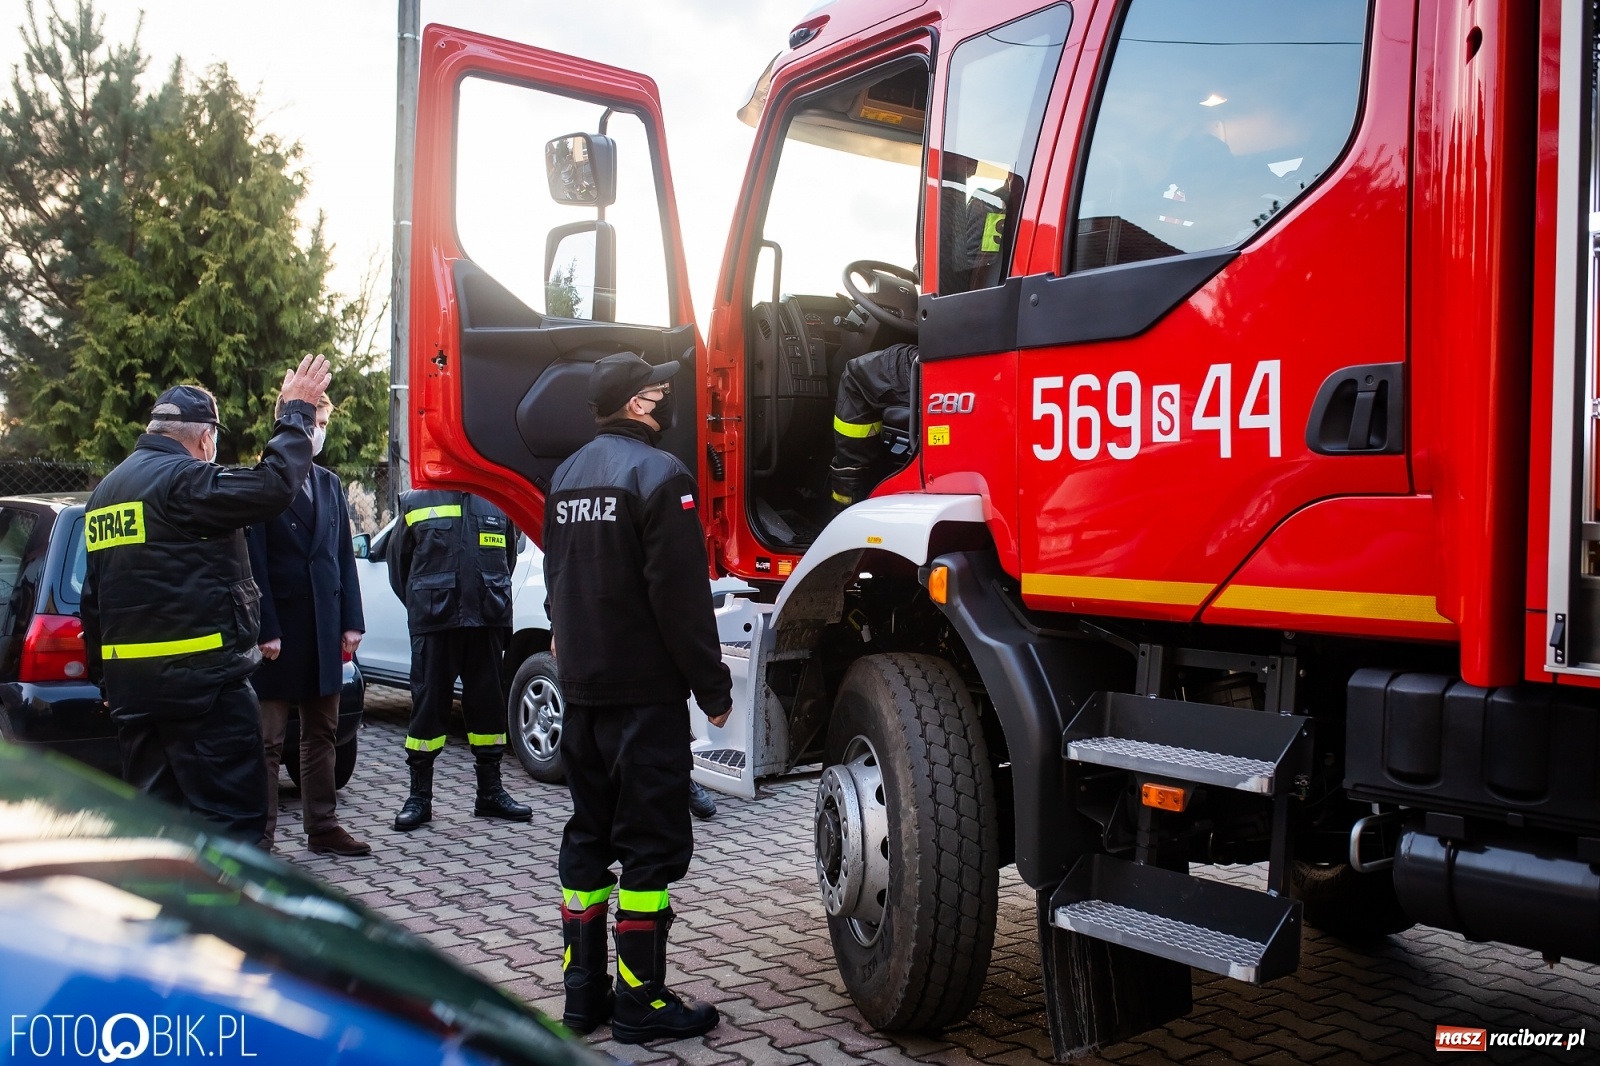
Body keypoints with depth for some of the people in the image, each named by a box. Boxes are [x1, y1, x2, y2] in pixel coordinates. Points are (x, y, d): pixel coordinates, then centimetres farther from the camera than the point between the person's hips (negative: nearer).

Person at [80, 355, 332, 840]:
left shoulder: (106, 491, 18)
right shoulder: (183, 479, -12)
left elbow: (94, 598, 22)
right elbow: (273, 485, -22)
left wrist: (104, 675, 27)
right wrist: (296, 412, -8)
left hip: (131, 680, 9)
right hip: (201, 677, -9)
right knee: (232, 815, -5)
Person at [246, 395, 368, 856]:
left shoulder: (330, 484, 13)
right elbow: (254, 564, -11)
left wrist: (351, 622, 7)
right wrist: (266, 631, -15)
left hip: (324, 630, 6)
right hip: (279, 632, -6)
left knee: (321, 734, 13)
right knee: (269, 740, 1)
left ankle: (322, 826, 23)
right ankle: (260, 837, 8)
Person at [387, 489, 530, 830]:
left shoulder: (498, 504, 8)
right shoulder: (416, 503, 3)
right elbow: (399, 564, 10)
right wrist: (423, 606, 10)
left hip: (487, 623, 2)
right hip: (433, 625, -2)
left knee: (489, 703, 8)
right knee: (428, 706, 2)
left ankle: (490, 791, 20)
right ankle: (419, 796, 13)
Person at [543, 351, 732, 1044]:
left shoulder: (568, 476, 13)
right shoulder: (658, 474, -14)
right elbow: (681, 595, -18)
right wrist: (713, 687, -12)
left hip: (581, 690, 9)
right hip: (646, 694, -8)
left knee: (588, 836, 14)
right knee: (651, 844, -1)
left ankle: (582, 991, 21)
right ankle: (640, 1001, 6)